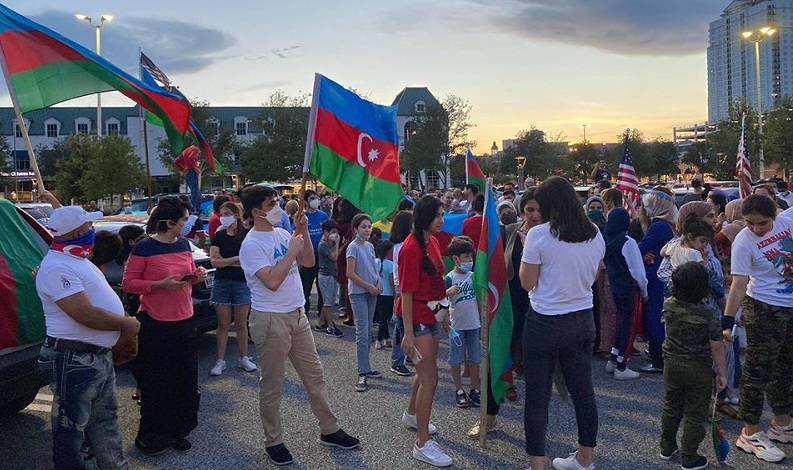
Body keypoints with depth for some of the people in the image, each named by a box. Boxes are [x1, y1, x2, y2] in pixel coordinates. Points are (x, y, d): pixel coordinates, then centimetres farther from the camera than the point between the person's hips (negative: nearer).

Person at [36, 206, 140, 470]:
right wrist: (127, 324, -13)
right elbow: (86, 315, -27)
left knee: (105, 419, 22)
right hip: (74, 361, -10)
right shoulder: (57, 267, -21)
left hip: (99, 355, 10)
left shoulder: (76, 259, 12)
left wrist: (124, 323, 10)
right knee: (71, 428, 6)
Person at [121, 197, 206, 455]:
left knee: (185, 380, 10)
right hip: (155, 324, -6)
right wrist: (160, 284, -21)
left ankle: (177, 431, 26)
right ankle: (150, 436, 22)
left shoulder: (183, 244, 9)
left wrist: (198, 275, -2)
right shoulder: (144, 248, -11)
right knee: (156, 383, 4)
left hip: (184, 321, 6)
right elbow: (128, 283, -10)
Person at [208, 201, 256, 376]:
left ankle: (243, 358, 20)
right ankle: (220, 361, 13)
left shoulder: (246, 235, -3)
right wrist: (236, 259, -10)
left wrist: (224, 260, -10)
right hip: (221, 283, 2)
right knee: (223, 324, 5)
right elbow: (214, 262, -3)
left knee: (241, 323, 6)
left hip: (241, 283, -2)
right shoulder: (218, 236, 5)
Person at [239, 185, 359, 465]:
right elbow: (272, 281, -24)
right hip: (270, 319, -7)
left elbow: (309, 262, 11)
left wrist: (304, 232, -1)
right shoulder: (251, 245, -15)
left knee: (314, 375, 14)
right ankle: (273, 442, 22)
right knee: (272, 386, 6)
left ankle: (329, 430, 27)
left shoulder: (282, 234, 7)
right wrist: (291, 250, -17)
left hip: (298, 315, 7)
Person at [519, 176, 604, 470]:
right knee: (583, 390, 16)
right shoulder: (595, 235, 2)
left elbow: (527, 282, -9)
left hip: (545, 323, -5)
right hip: (582, 321, 6)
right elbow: (592, 277, 14)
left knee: (537, 397, 5)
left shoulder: (539, 234, -15)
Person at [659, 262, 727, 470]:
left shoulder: (668, 305, -11)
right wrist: (721, 373, -3)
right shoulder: (707, 315, -21)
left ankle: (667, 447, 33)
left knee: (671, 408, 20)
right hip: (698, 370, -4)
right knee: (695, 415, 9)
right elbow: (717, 348, -15)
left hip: (671, 365, 4)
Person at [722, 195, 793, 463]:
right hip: (764, 310, -7)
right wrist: (727, 321, -27)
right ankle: (750, 433, 9)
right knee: (758, 370, -1)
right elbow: (739, 284, -23)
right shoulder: (743, 243, -20)